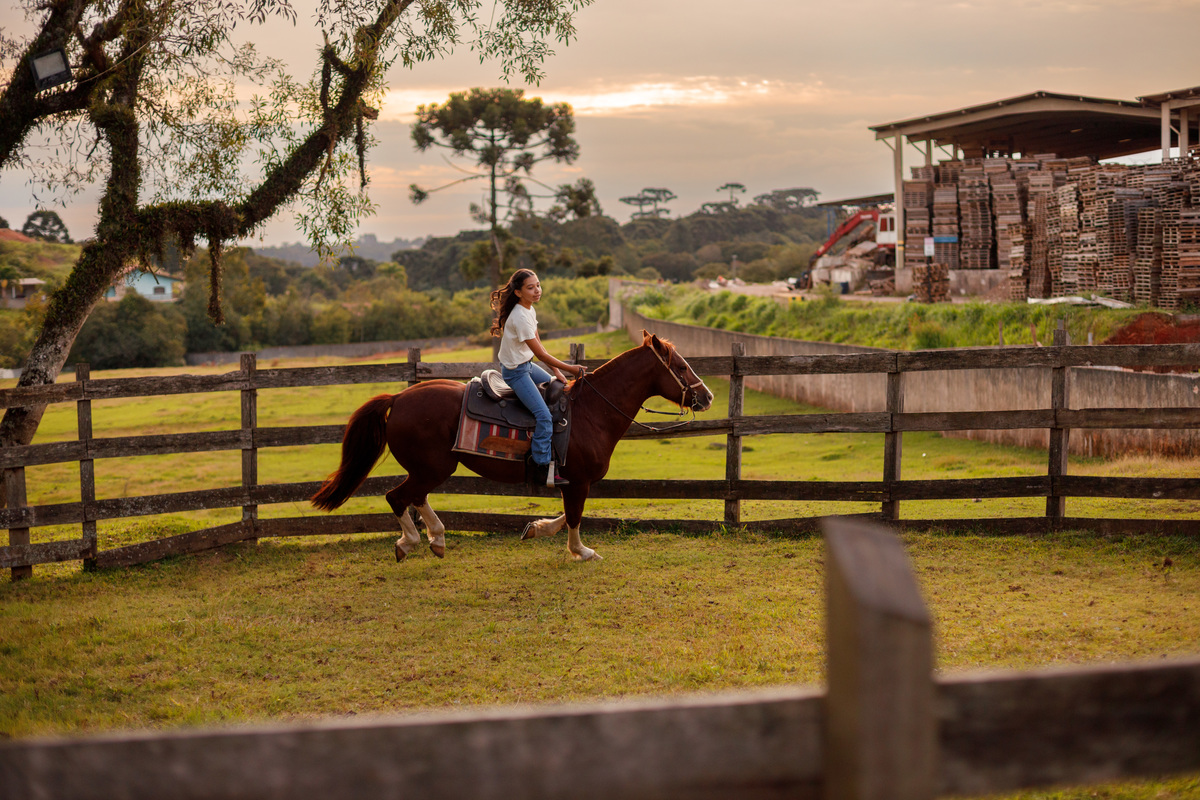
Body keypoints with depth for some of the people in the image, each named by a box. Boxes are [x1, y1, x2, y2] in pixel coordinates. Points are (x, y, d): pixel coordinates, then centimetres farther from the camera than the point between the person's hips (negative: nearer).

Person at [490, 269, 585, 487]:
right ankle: (541, 467, -12)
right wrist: (568, 368, -16)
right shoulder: (520, 317, -26)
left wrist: (556, 370, 2)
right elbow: (540, 353, -23)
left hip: (526, 365, 10)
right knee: (544, 416, -18)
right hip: (515, 372, -10)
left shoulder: (529, 310, 5)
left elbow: (538, 345, 10)